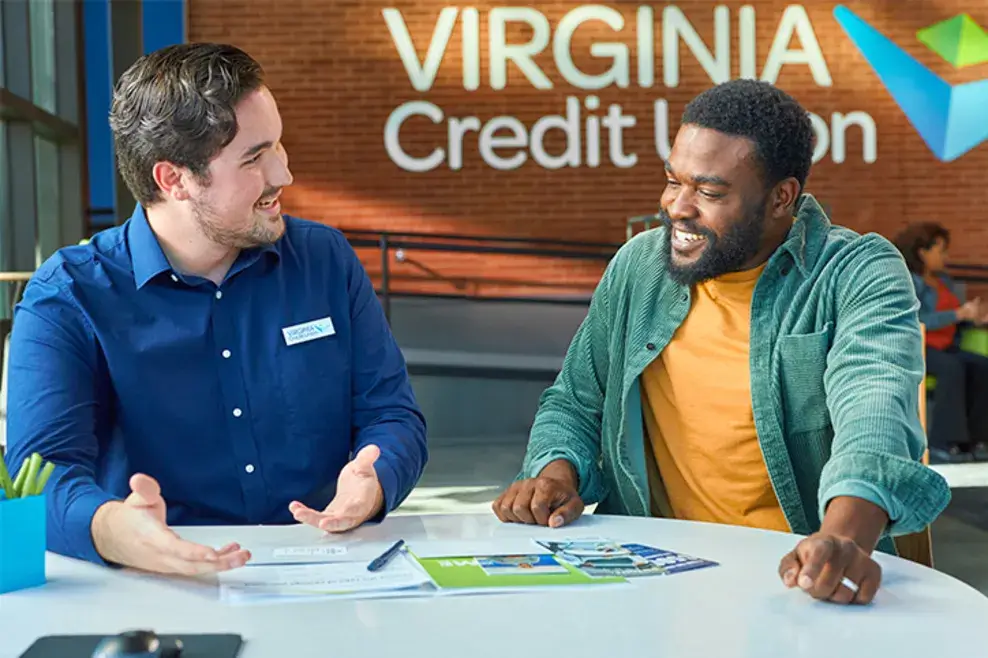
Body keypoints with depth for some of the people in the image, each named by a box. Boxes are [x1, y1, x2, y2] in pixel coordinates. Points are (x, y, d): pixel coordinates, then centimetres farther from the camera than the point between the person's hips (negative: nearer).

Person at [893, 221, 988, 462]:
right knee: (953, 368, -34)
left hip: (942, 347, 8)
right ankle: (942, 442, -32)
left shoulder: (944, 280, 17)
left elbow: (955, 320, 17)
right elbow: (917, 321, -22)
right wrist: (959, 314, -23)